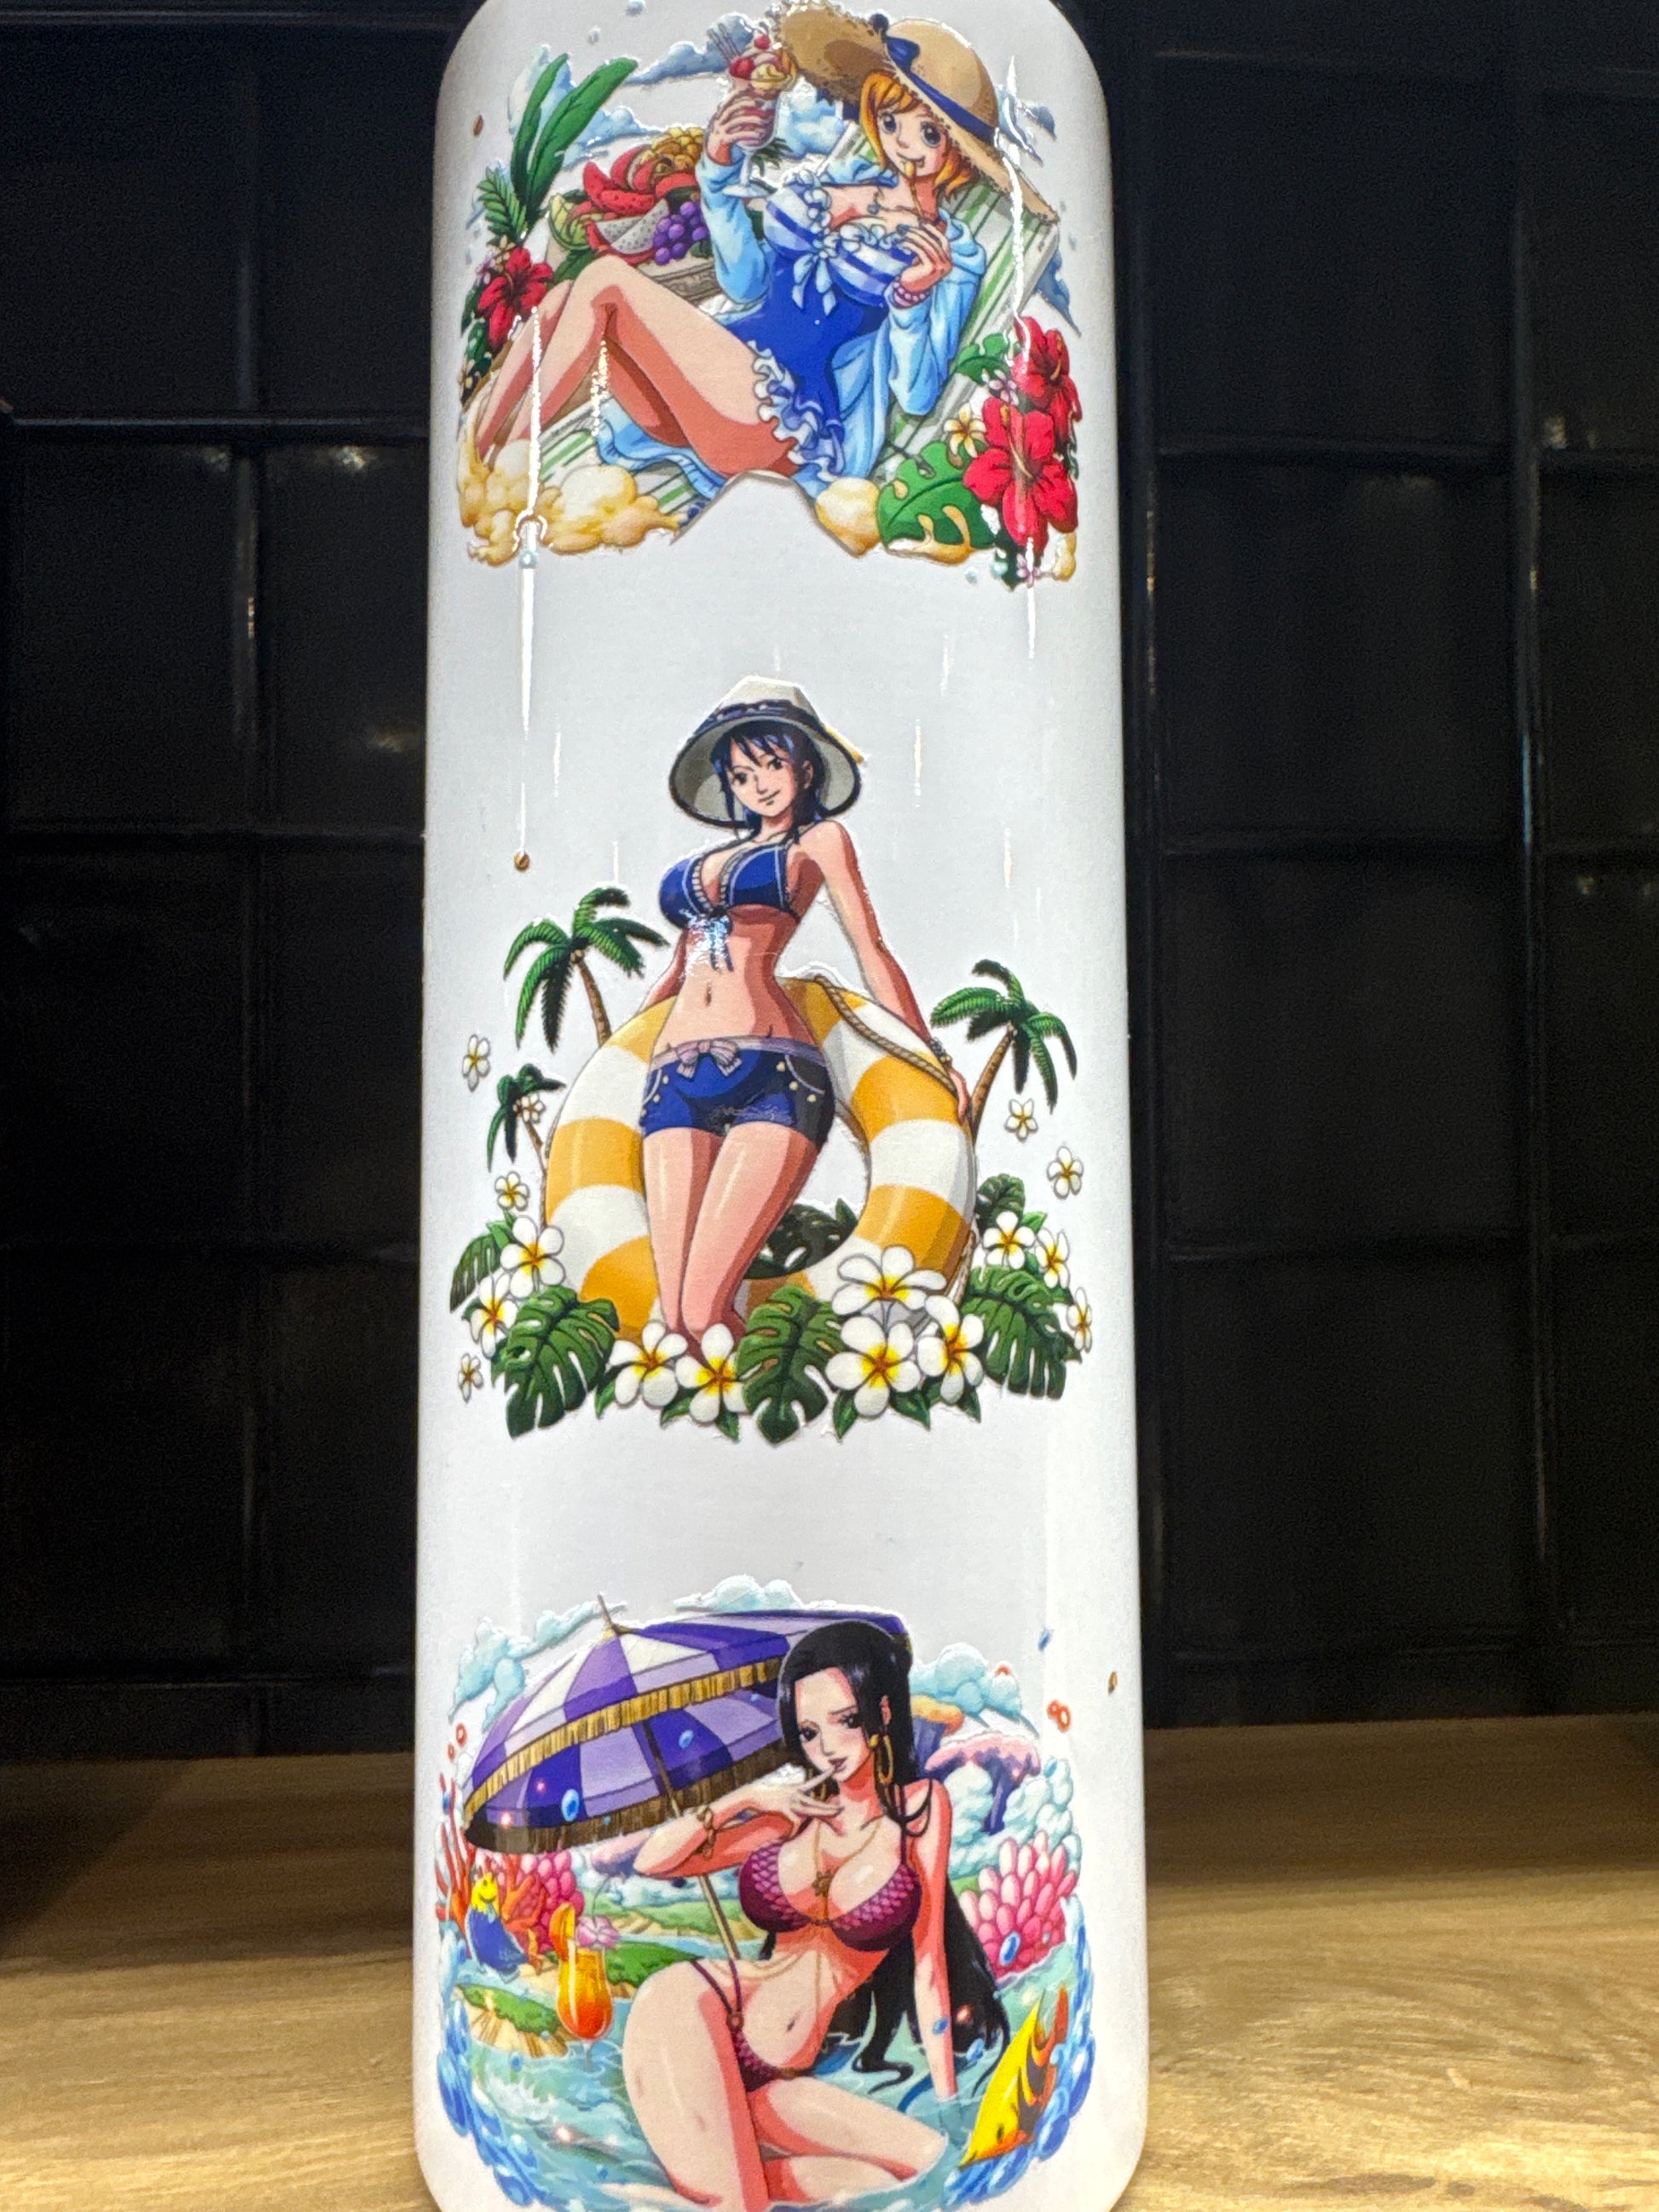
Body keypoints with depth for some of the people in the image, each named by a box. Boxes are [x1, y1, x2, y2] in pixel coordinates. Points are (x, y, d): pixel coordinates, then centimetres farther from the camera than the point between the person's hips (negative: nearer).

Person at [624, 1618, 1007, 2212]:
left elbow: (928, 1961, 4)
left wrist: (948, 2104, 0)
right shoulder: (792, 1814, 9)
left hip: (779, 2079, 3)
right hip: (704, 2013, -3)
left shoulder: (920, 1806, 4)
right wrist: (747, 1798, -2)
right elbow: (650, 1861, 8)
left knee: (933, 2159, -17)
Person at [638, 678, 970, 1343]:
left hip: (772, 1074, -5)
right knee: (673, 1314, -9)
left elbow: (871, 952, 13)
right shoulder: (703, 863, 31)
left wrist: (930, 1053, 7)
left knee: (703, 1310, -18)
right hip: (675, 1081, 5)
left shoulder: (820, 839, 17)